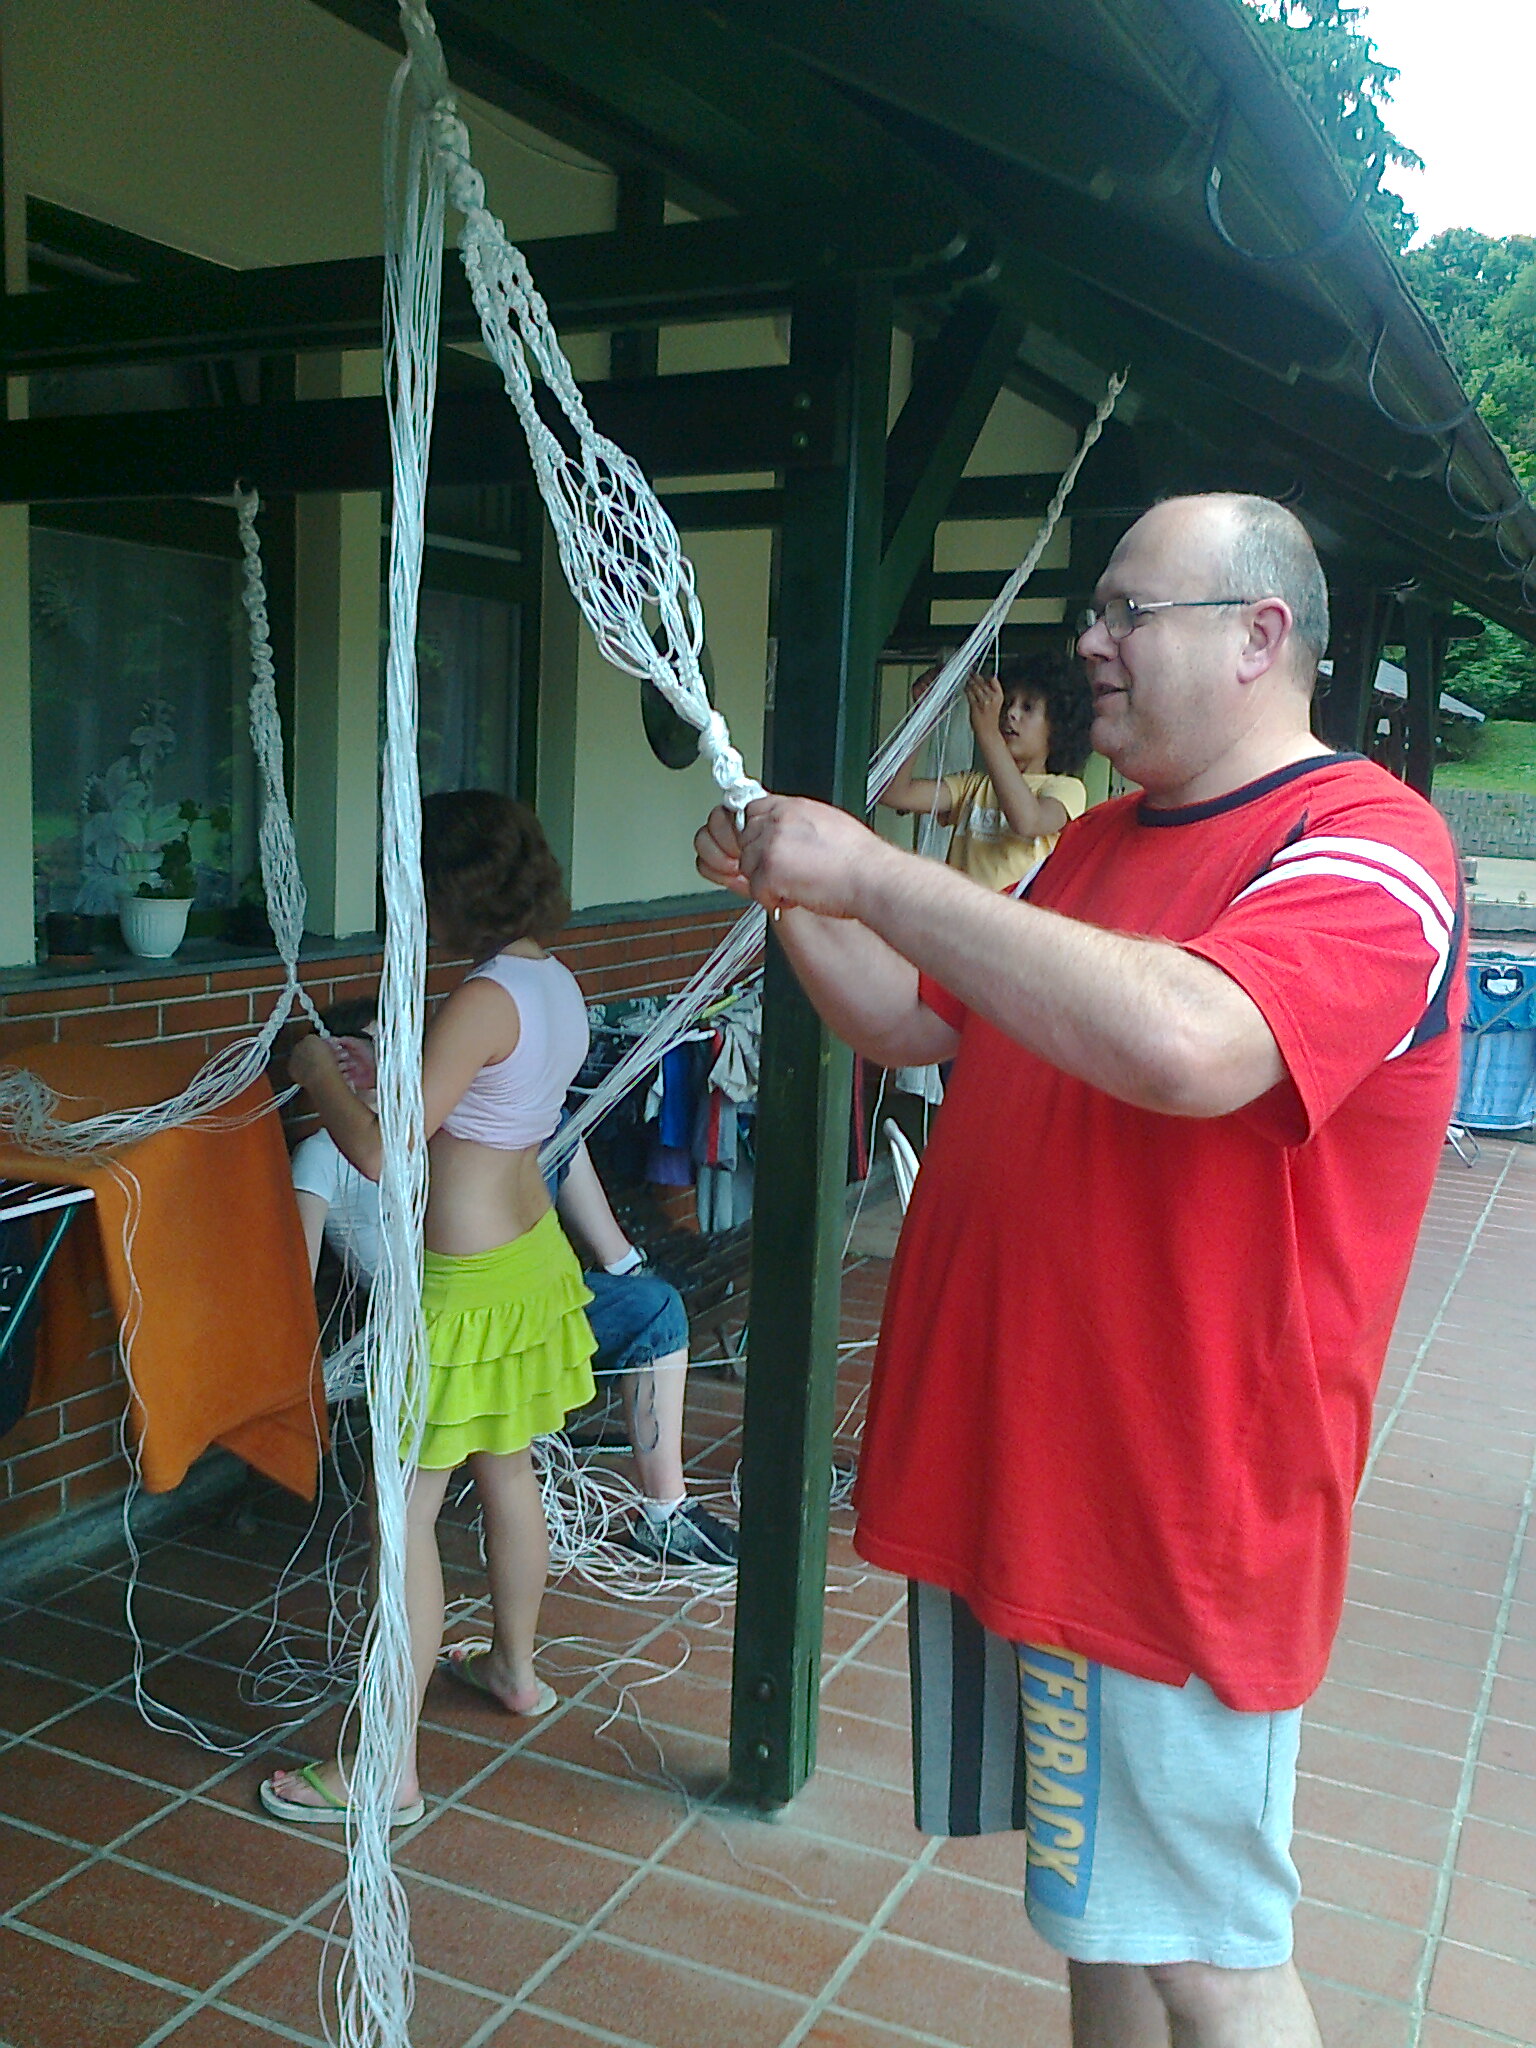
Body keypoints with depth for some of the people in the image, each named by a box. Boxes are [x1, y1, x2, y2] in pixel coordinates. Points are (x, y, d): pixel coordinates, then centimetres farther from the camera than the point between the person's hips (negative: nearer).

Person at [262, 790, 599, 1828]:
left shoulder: (485, 1000, -24)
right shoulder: (558, 984, 4)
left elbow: (381, 1152, -25)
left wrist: (319, 1076, -7)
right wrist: (377, 1077, 16)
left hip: (466, 1281, -9)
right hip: (531, 1252, 9)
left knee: (408, 1511, -1)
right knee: (508, 1471, 24)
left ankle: (386, 1769, 8)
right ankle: (516, 1666, 43)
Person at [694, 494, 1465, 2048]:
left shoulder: (1366, 847, -15)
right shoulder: (1099, 842, 13)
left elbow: (1186, 1044, -35)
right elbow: (911, 1022, 20)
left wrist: (877, 874, -28)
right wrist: (789, 893, 3)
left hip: (1173, 1507, -8)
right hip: (1012, 1471, 8)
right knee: (1093, 1903, 22)